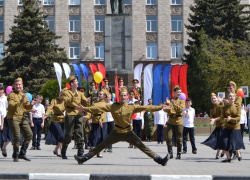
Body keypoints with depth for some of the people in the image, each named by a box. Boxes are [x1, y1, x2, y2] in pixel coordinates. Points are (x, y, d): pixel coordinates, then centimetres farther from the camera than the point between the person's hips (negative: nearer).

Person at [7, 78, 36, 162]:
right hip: (13, 118, -7)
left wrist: (31, 104, -12)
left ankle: (22, 153, 10)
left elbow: (27, 107, 11)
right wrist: (21, 101, -30)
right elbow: (11, 105, -19)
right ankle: (15, 155, 4)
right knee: (17, 137, -13)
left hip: (22, 118, 7)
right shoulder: (11, 95, -4)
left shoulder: (24, 95, 17)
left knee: (29, 134, -1)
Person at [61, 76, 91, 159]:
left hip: (78, 114, 4)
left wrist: (86, 101, -10)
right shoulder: (66, 92, 3)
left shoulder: (80, 93, 18)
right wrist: (75, 96, -24)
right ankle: (63, 153, 12)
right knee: (69, 134, -2)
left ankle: (80, 153, 0)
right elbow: (67, 102, -15)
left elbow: (85, 104, 12)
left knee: (80, 134, -3)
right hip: (70, 114, -4)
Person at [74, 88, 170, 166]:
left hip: (128, 133, -1)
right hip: (116, 133, 1)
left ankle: (160, 160, -7)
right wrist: (85, 109, -13)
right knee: (101, 146, 0)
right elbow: (100, 108, -7)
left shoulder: (132, 107, -5)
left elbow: (145, 108, -10)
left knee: (143, 147, -8)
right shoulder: (113, 106, -3)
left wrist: (160, 108, -17)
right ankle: (83, 158, 4)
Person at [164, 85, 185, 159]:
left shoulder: (181, 101, 6)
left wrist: (174, 104, -22)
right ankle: (170, 153, 0)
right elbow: (167, 111, 1)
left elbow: (181, 109, -11)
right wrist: (167, 104, -14)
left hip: (179, 121, -1)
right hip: (171, 121, 1)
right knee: (169, 137, -8)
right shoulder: (170, 100, 10)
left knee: (179, 138, 1)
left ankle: (179, 154, 9)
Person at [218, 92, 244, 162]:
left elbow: (238, 118, -12)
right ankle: (228, 157, 12)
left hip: (235, 128, -3)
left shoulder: (237, 107, -7)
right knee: (225, 142, -3)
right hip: (227, 128, 3)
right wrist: (226, 119, -22)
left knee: (235, 143, -3)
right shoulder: (224, 108, 0)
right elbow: (222, 117, -3)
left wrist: (230, 119, -20)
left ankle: (238, 154, 26)